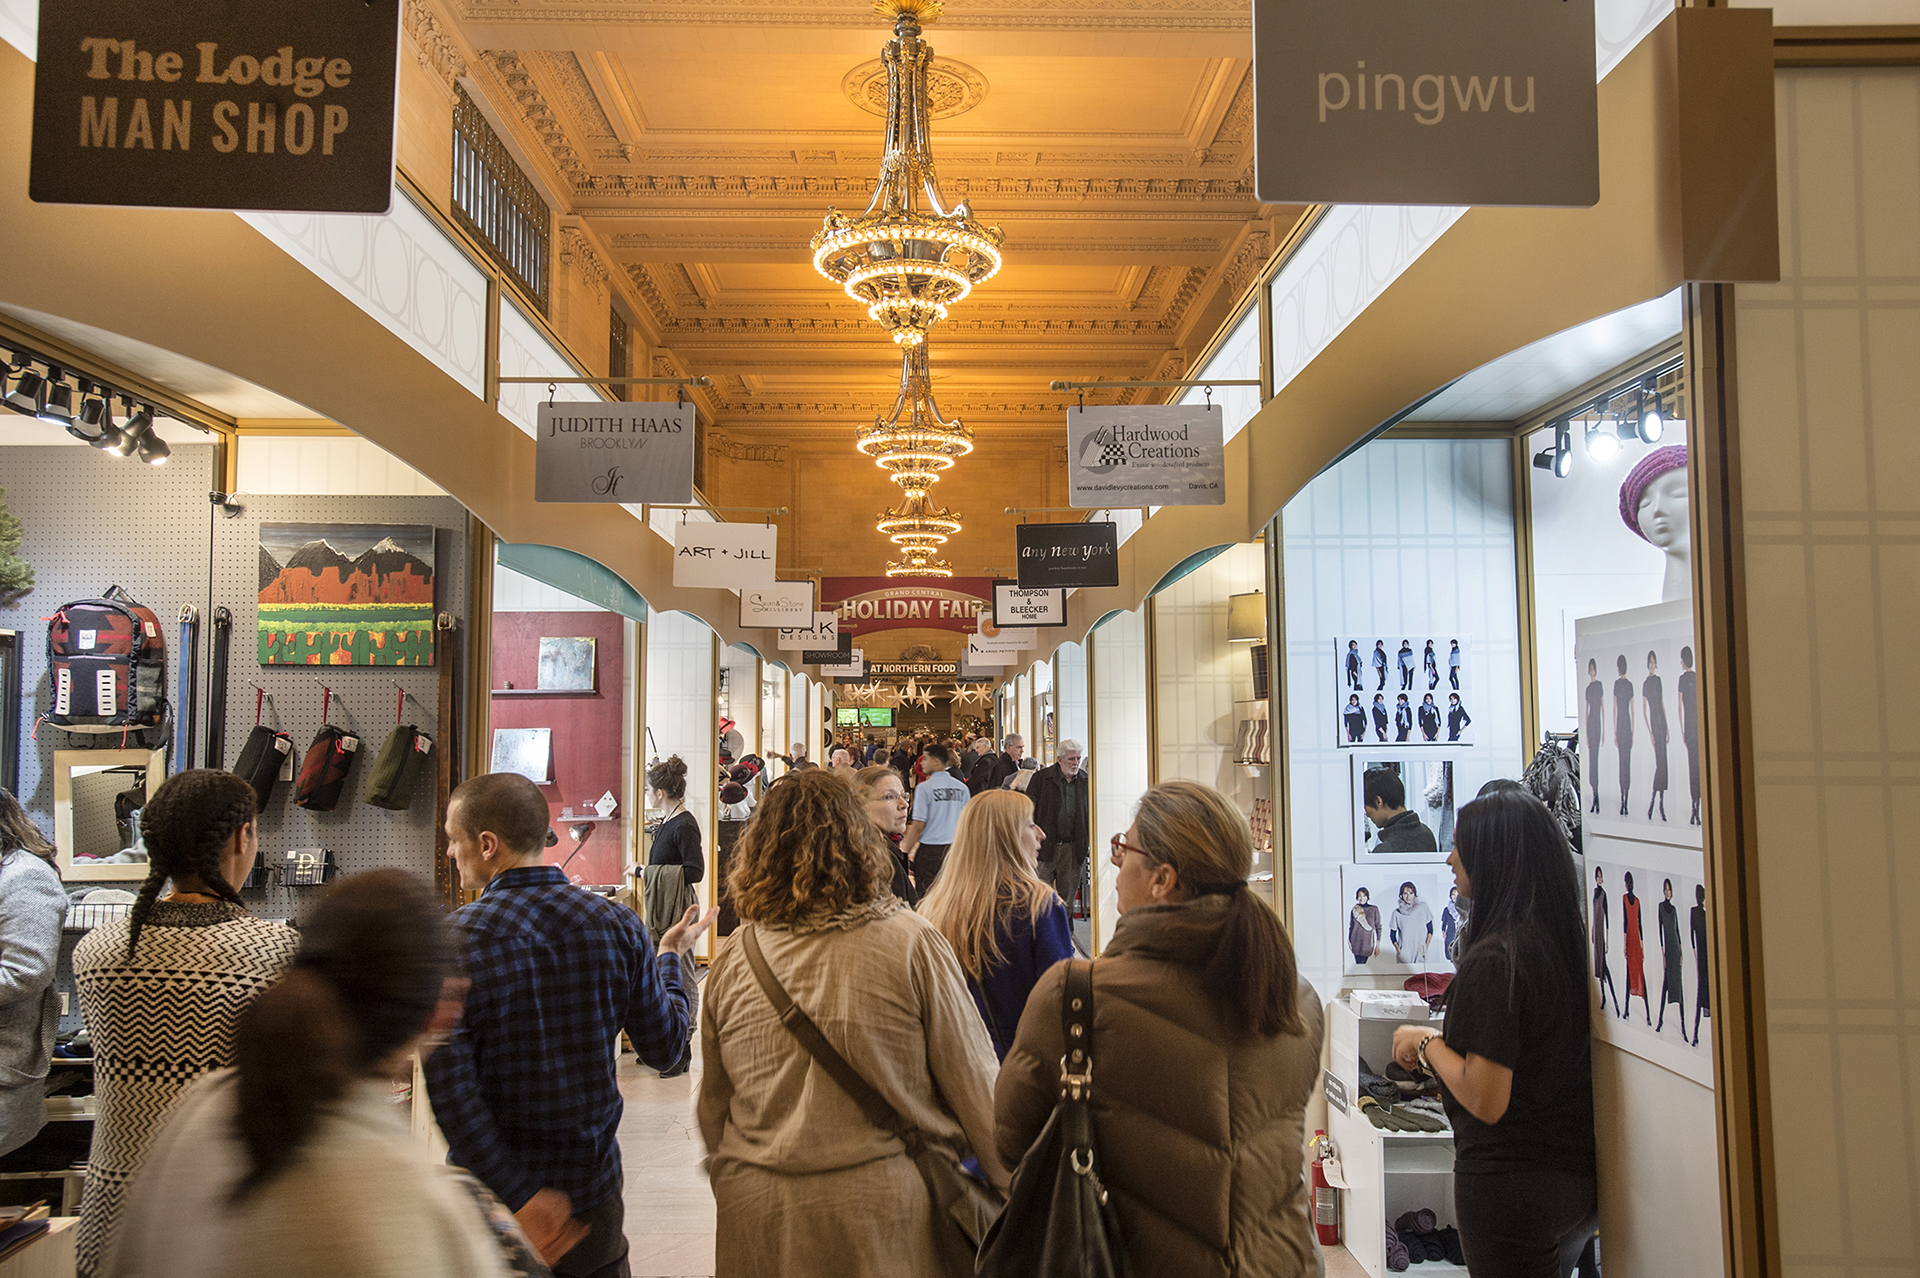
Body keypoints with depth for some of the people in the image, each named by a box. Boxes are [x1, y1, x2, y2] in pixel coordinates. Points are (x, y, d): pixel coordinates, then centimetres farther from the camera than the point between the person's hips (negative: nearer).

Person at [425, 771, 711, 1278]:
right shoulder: (617, 923, -8)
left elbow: (449, 1088, -22)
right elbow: (665, 1050, -2)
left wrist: (519, 1196, -17)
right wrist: (672, 957, 13)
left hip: (491, 1202, -2)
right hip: (594, 1196, 2)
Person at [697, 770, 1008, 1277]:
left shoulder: (731, 963, -3)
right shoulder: (911, 944, -13)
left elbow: (712, 1109, 9)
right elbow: (974, 1083, -8)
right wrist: (1016, 1189, 4)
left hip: (758, 1217, 3)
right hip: (887, 1208, -2)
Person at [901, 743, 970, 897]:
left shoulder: (924, 788, -10)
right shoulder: (961, 787, 5)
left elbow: (918, 826, -12)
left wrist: (906, 850, -3)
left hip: (930, 850, -5)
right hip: (956, 848, 5)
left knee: (925, 896, 2)